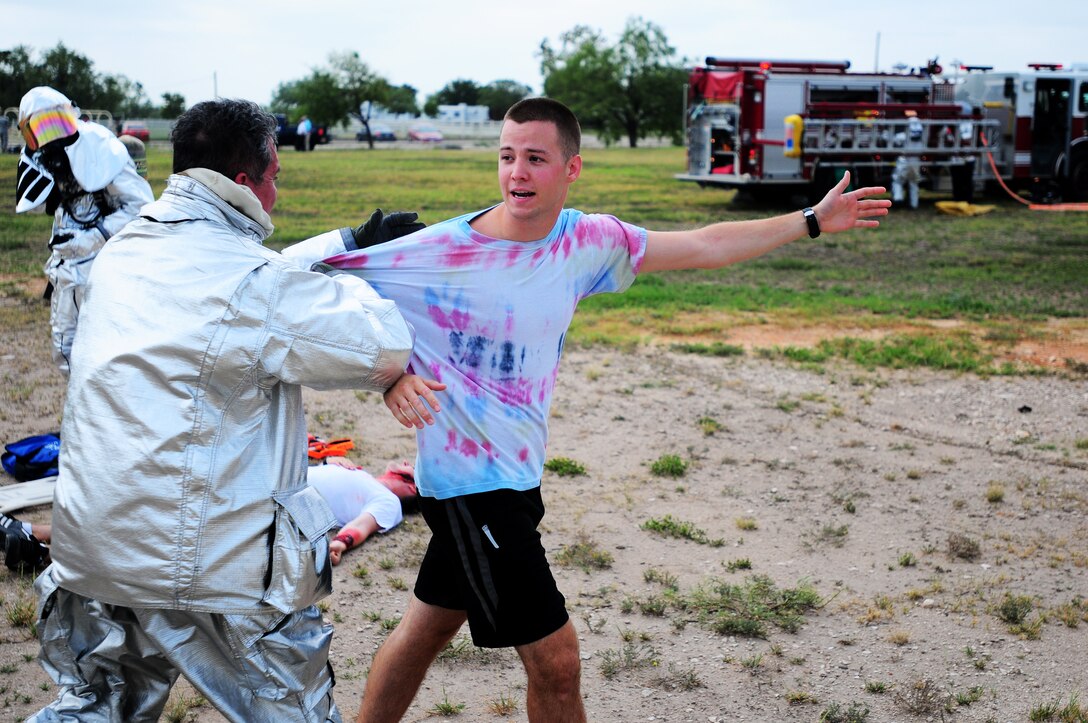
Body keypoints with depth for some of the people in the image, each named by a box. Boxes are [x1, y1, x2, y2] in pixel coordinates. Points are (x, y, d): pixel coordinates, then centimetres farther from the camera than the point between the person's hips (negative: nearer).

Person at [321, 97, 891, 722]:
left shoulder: (587, 241, -3)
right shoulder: (443, 252, -19)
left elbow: (703, 248, 6)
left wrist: (813, 221, 9)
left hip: (518, 475, 6)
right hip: (472, 483, -6)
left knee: (428, 628, 22)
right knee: (556, 659, -2)